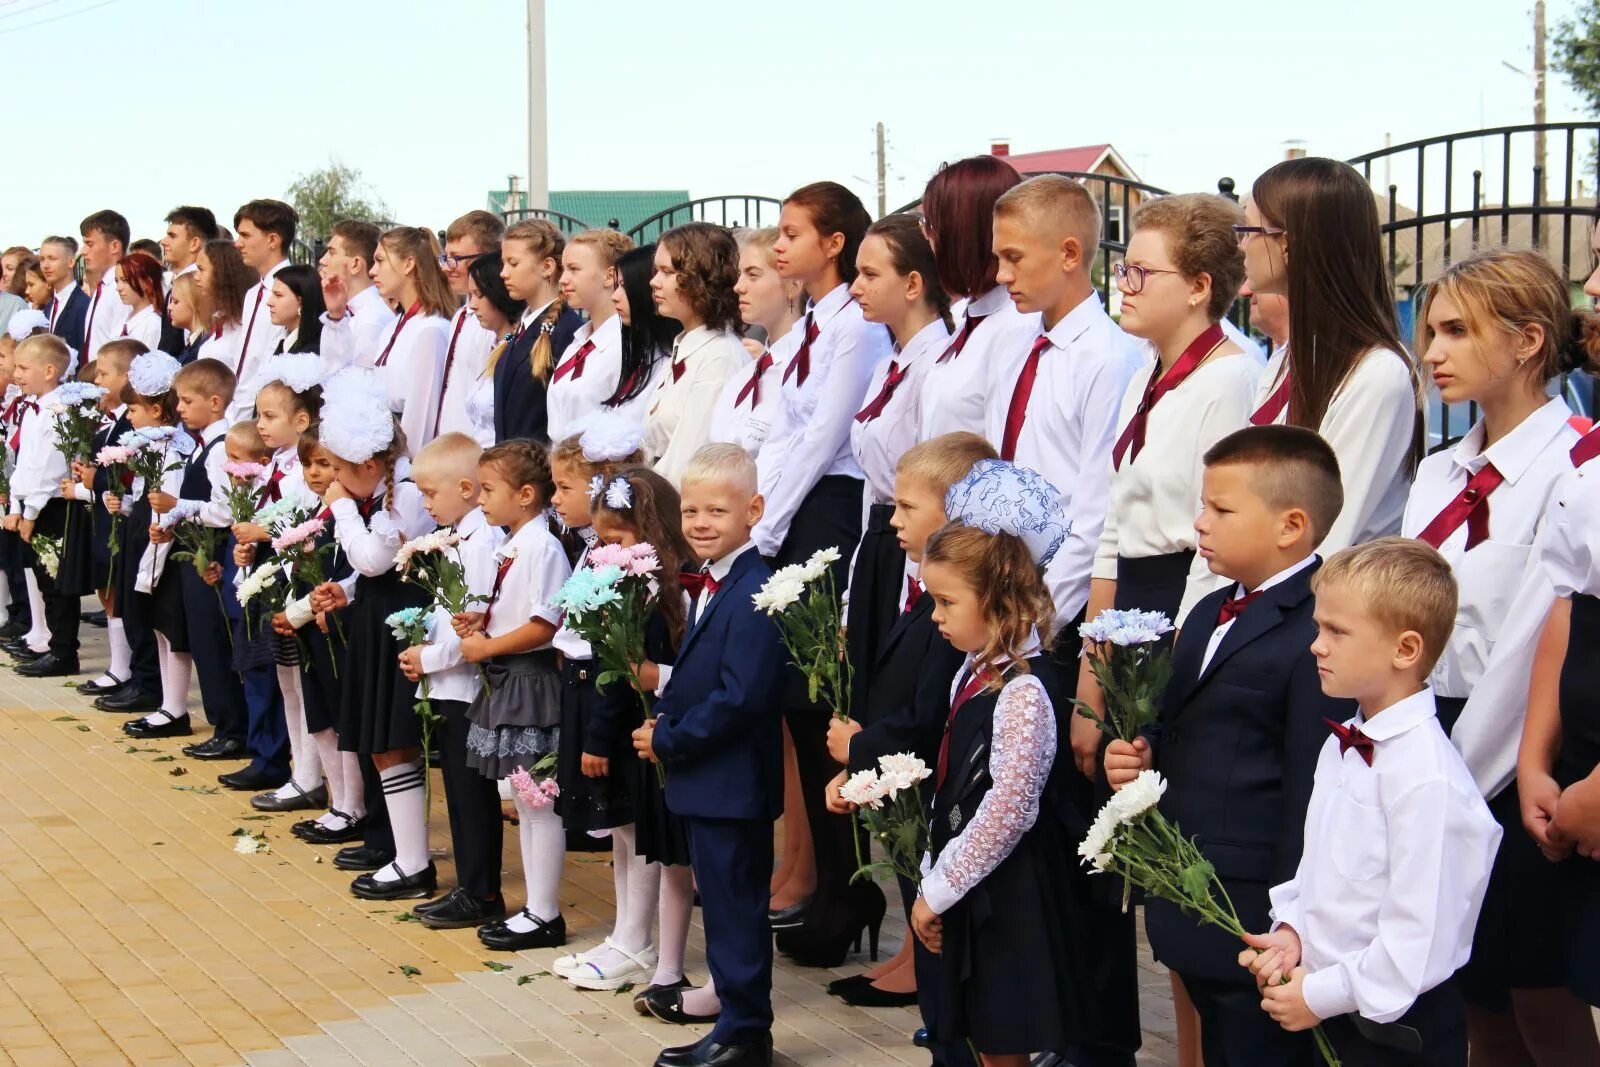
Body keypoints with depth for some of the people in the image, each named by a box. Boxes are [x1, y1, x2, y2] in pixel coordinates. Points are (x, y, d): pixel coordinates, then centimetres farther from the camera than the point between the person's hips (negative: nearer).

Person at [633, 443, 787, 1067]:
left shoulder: (753, 594, -20)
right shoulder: (712, 586, 11)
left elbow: (739, 697, -25)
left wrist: (669, 741, -16)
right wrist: (663, 720, 3)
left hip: (732, 781, -10)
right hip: (706, 779, 10)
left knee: (735, 908, 1)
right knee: (724, 904, 17)